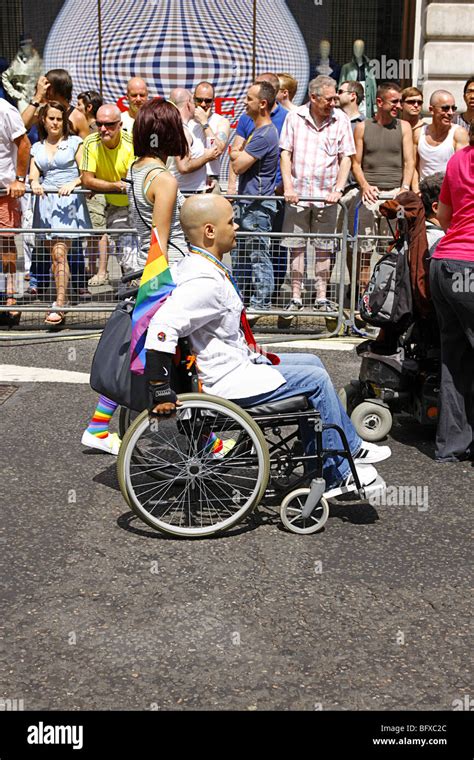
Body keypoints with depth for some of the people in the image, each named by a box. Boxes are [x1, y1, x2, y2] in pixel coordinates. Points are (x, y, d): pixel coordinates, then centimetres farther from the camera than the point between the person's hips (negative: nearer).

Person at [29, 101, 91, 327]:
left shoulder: (74, 142, 7)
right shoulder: (37, 148, 17)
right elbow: (33, 175, 9)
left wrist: (72, 184, -18)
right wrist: (35, 184, -14)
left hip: (68, 200, -4)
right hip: (46, 201, 4)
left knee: (59, 253, -15)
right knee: (54, 255, 5)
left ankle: (59, 306, -18)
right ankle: (61, 298, 12)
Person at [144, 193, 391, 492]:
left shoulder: (196, 265, 5)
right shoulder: (204, 281, -28)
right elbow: (162, 327, -38)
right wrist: (161, 393, -32)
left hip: (236, 362, 11)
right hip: (227, 381, -11)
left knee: (312, 362, 17)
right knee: (316, 380, -5)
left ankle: (350, 446, 27)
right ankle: (336, 474, 10)